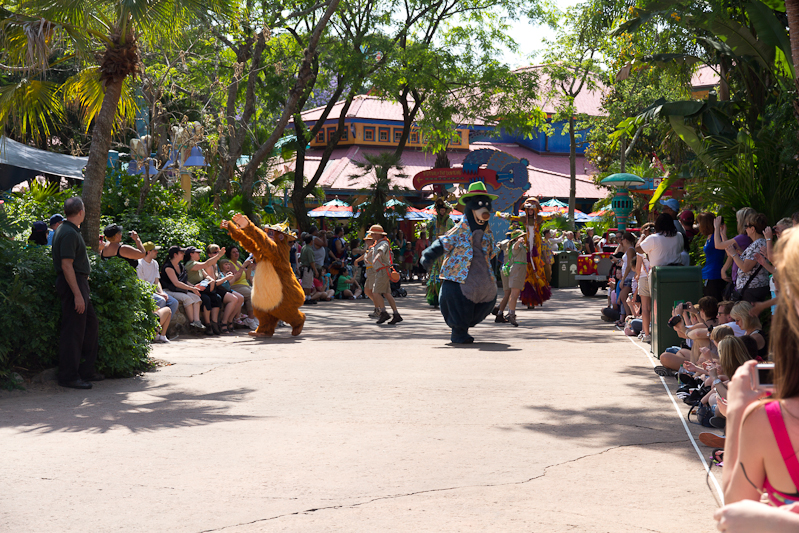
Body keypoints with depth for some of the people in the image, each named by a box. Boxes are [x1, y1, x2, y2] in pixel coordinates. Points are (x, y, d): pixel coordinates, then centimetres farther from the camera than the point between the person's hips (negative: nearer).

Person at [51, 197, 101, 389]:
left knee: (91, 324, 15)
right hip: (73, 284, -11)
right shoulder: (69, 233, -17)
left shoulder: (66, 230, 16)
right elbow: (66, 265, -22)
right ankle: (69, 376, -2)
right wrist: (77, 295, -24)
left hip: (79, 284, 11)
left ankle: (87, 371, 21)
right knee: (73, 330, -7)